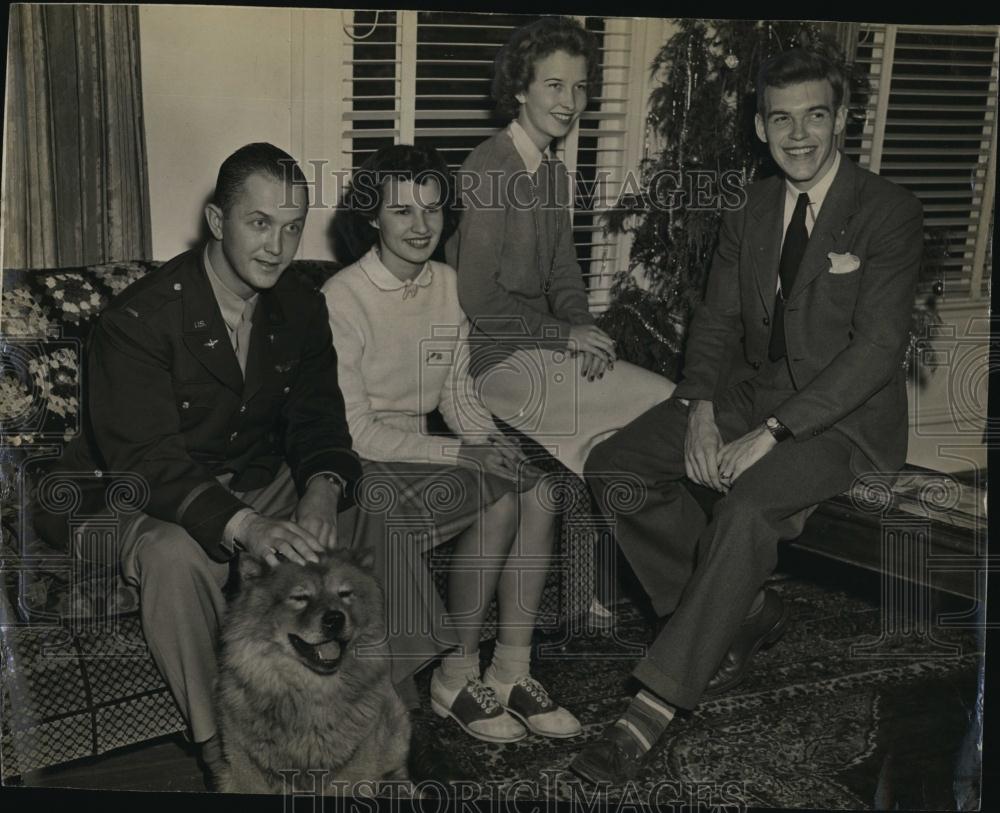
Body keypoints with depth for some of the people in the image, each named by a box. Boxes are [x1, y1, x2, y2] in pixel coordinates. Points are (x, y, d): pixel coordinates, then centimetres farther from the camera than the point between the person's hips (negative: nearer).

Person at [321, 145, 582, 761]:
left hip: (424, 450, 6)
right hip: (363, 467, -6)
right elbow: (355, 432, -16)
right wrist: (459, 454, -20)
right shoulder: (342, 299, -15)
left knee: (540, 489, -17)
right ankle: (457, 676, -9)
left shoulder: (448, 286, 6)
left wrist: (496, 444, -7)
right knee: (501, 501, -24)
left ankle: (513, 671, -8)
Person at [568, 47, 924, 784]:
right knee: (614, 467, -11)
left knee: (749, 503, -35)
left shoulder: (889, 213, -9)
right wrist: (701, 411, -13)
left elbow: (877, 347, -18)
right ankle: (743, 611, 0)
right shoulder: (751, 210, 10)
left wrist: (769, 434, -25)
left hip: (847, 417, -6)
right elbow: (718, 322, 8)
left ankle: (655, 707, -26)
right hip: (754, 391, 6)